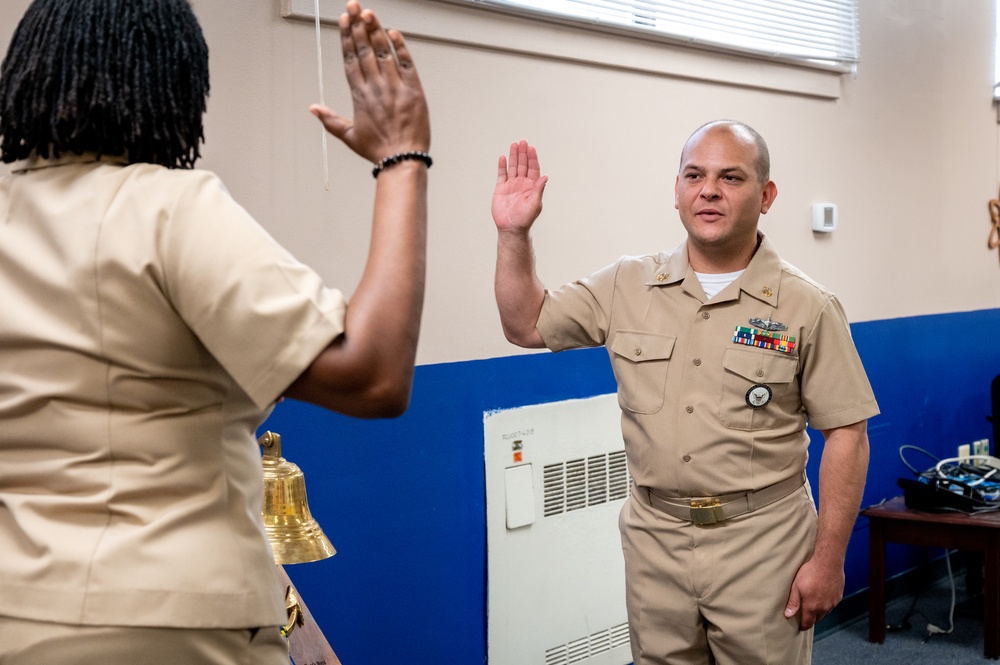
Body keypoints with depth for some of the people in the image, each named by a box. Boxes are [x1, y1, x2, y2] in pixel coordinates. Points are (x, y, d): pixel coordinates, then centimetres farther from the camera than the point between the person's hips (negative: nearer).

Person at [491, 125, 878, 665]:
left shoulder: (807, 307, -6)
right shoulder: (627, 286, 3)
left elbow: (845, 434, -6)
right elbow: (526, 325, 8)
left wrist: (829, 558, -9)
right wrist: (514, 234, -5)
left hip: (762, 542, -3)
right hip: (653, 538, 3)